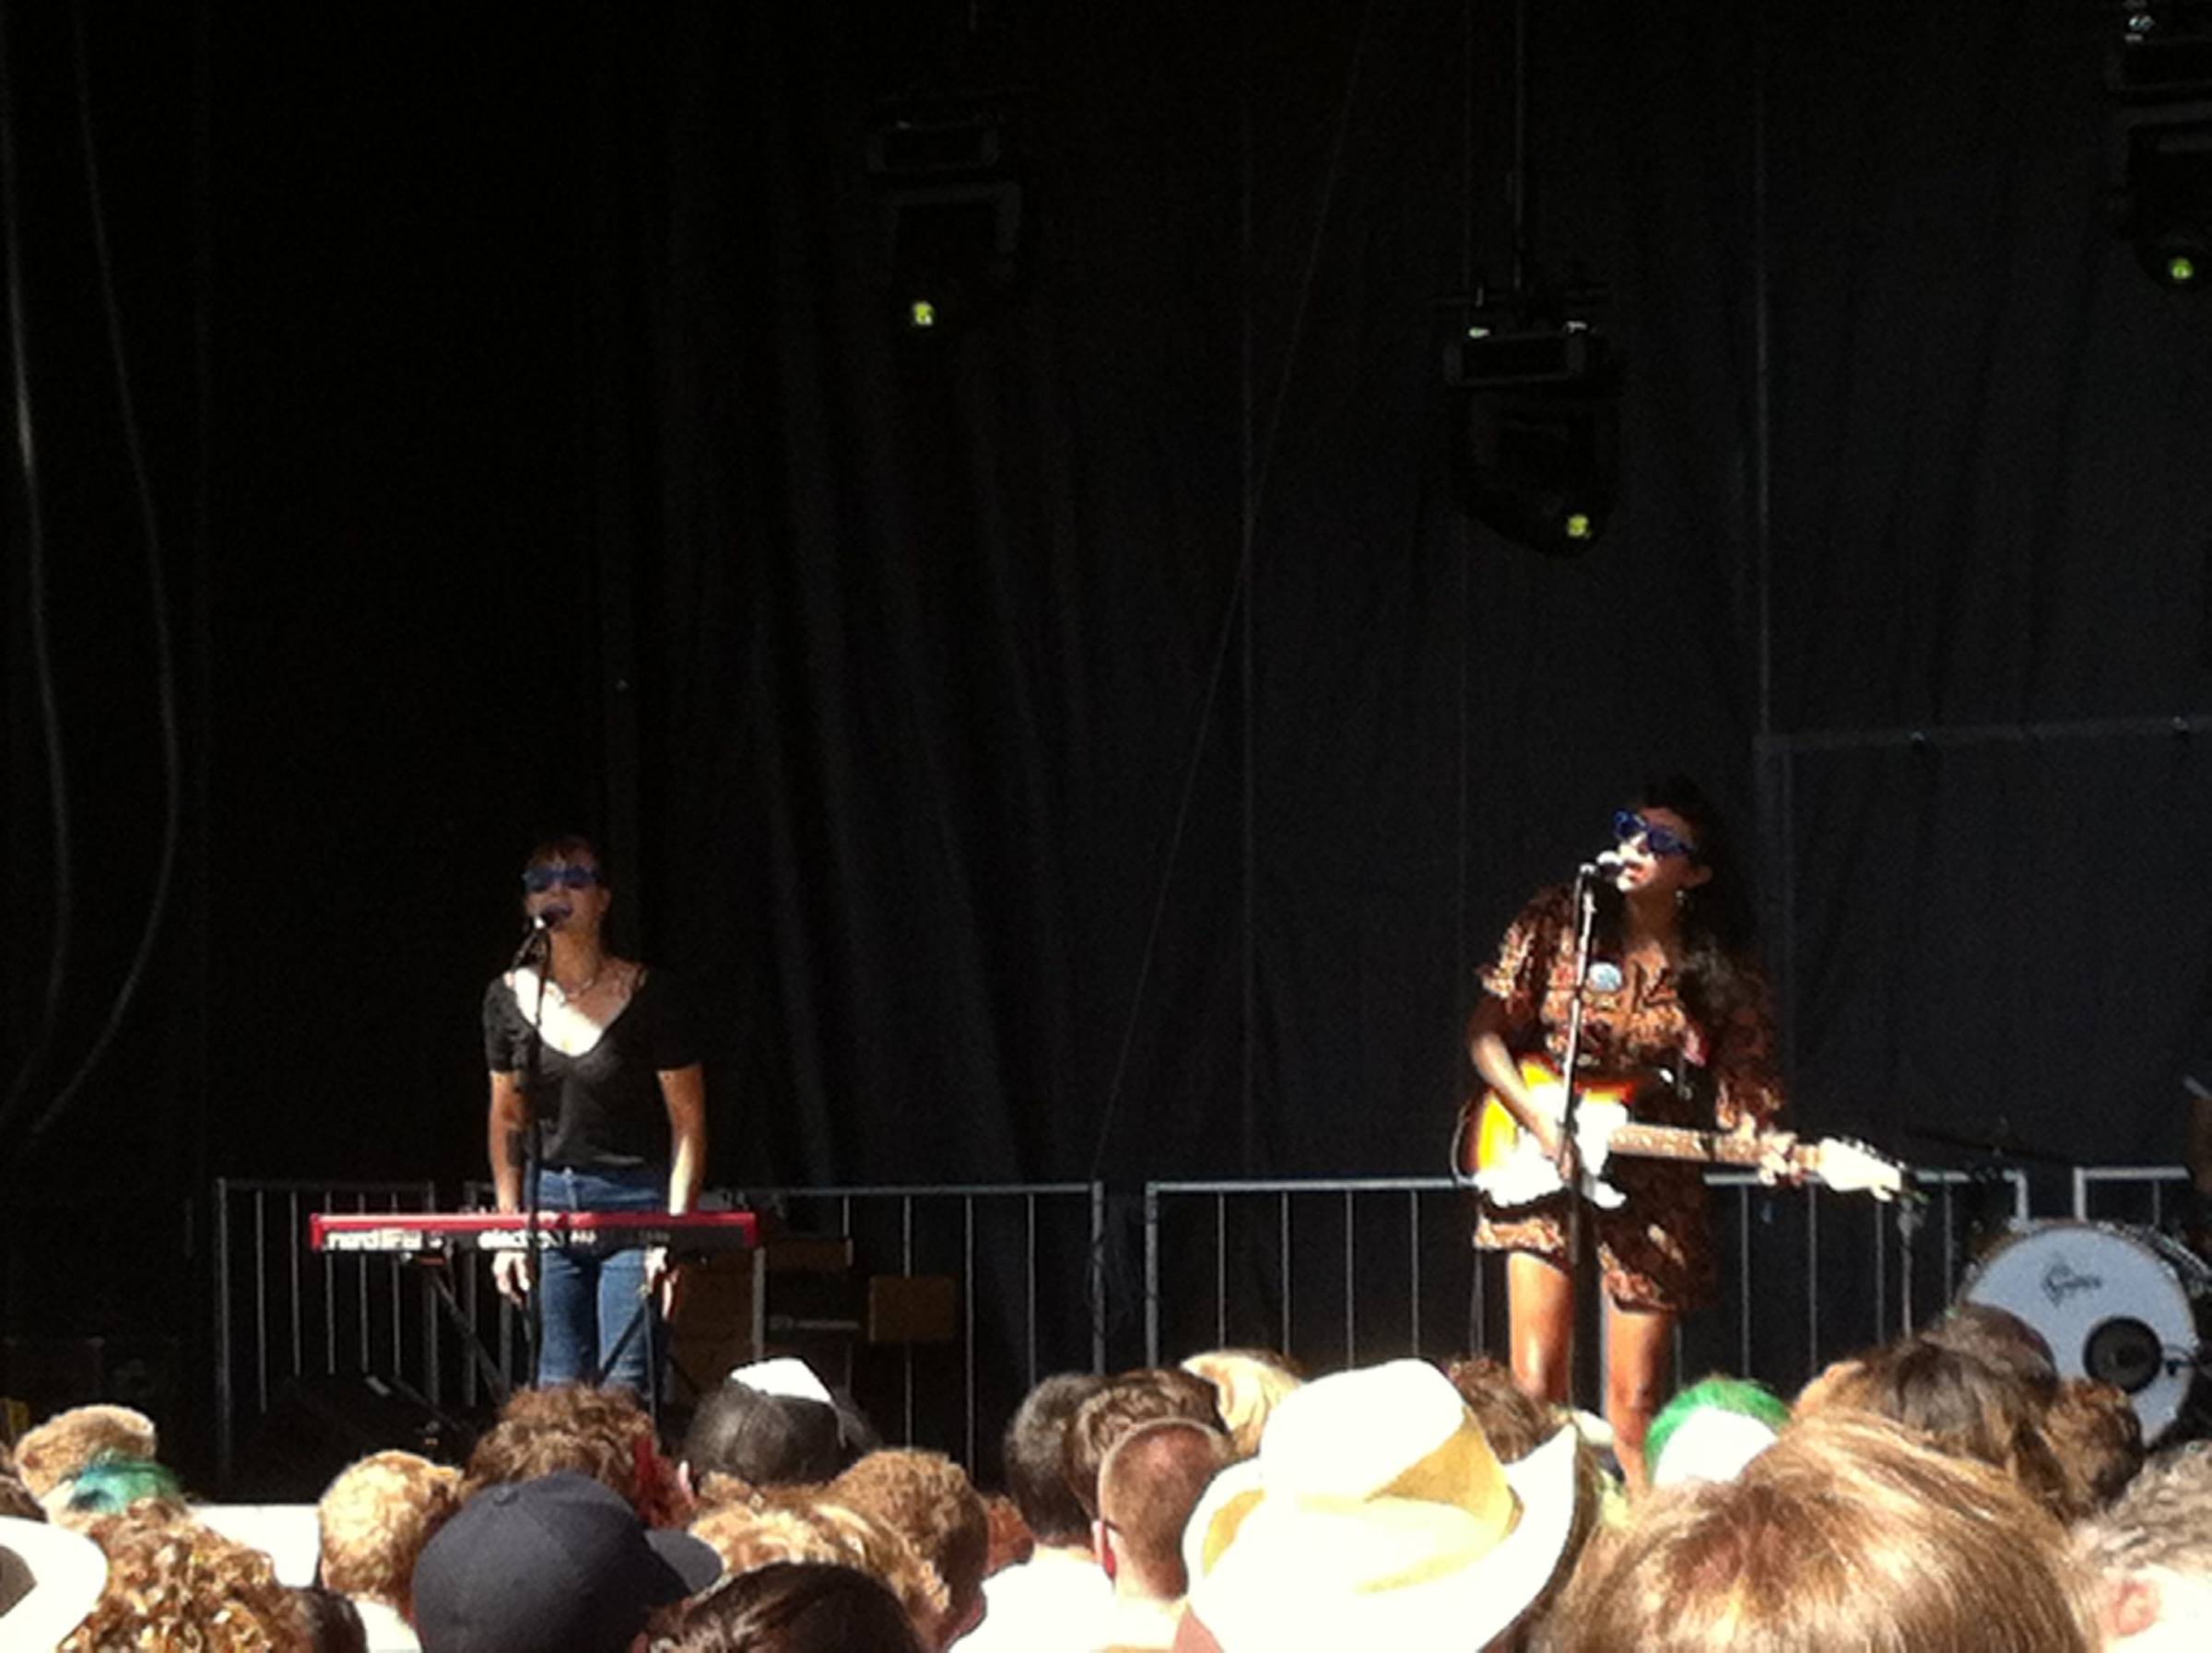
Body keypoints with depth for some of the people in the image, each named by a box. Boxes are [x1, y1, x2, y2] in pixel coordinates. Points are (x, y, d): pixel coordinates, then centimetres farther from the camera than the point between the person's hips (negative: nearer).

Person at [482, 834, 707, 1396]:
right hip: (551, 1202, 4)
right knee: (558, 1388, 2)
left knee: (624, 1388, -10)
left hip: (635, 1202, -4)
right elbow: (507, 1122, 14)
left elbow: (688, 1122, -7)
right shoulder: (509, 997, 5)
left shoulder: (646, 995, -8)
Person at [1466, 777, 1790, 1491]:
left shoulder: (1723, 974, -3)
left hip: (1651, 1187, 0)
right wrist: (1536, 1116, -12)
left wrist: (1763, 1145, -24)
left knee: (1634, 1403, 1)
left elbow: (1740, 1087, -3)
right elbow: (1485, 1032, 1)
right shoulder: (1559, 921, -3)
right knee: (1537, 1385, -8)